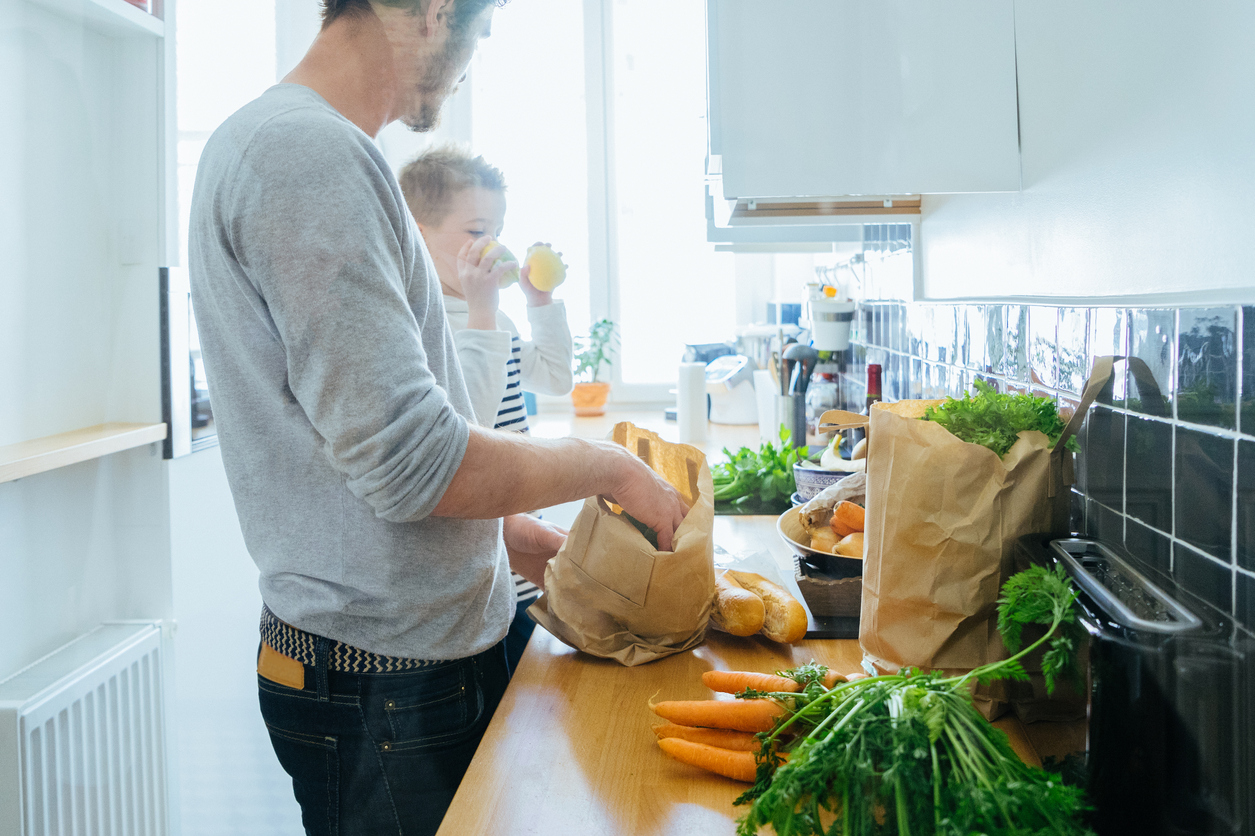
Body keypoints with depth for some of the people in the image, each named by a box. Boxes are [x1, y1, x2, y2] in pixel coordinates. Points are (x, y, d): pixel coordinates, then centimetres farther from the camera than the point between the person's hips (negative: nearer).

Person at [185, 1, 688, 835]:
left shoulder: (269, 141, 12)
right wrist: (610, 466, -10)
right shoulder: (312, 154, -21)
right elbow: (410, 462, -24)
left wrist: (499, 529, 16)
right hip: (388, 680, -9)